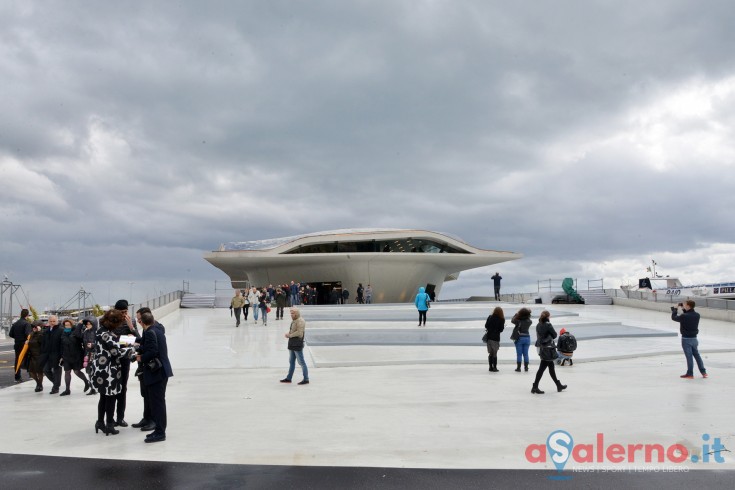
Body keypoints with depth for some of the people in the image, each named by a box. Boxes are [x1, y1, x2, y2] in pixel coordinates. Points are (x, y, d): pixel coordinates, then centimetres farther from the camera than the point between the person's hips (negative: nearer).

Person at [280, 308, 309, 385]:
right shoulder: (293, 321, 15)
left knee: (301, 362, -4)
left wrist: (290, 335, -14)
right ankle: (288, 378, 23)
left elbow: (299, 332, -23)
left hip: (298, 345, -10)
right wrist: (287, 334, 3)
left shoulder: (300, 321, -15)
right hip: (292, 344, 10)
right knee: (291, 362, 15)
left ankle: (306, 379, 3)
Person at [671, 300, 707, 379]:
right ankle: (703, 372, 21)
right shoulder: (697, 315, -1)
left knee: (689, 356, -1)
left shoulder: (684, 316, -21)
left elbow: (674, 317, -8)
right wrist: (684, 310, 12)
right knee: (697, 355, 16)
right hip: (694, 338, 6)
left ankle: (690, 374, 6)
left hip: (686, 339, -6)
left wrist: (675, 309, 4)